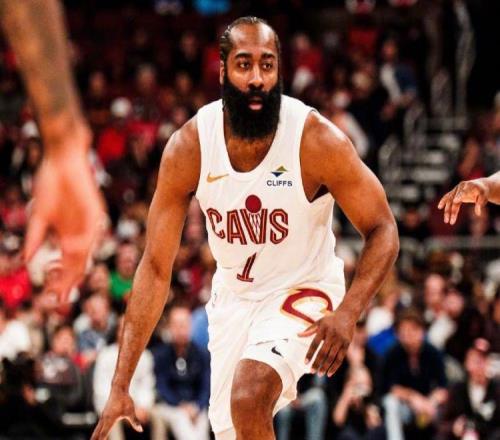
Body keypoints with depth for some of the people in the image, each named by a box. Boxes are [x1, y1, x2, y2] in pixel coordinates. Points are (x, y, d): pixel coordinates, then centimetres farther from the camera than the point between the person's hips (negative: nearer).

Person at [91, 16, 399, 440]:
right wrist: (120, 386, -16)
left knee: (249, 397, -28)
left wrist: (347, 313, -33)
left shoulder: (318, 140, -24)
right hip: (233, 292, 4)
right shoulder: (189, 146, -17)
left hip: (302, 290, -4)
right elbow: (156, 267, -12)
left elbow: (382, 231, -14)